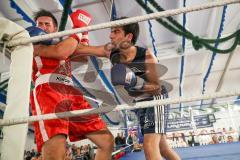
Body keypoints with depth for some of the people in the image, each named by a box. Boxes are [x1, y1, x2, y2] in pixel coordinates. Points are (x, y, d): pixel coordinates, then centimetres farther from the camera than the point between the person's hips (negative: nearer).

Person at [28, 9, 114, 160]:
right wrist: (77, 31, 9)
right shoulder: (33, 44, 16)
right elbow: (60, 52, -3)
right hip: (47, 92, -6)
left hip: (71, 94, 7)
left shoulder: (63, 46, 35)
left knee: (107, 141, 2)